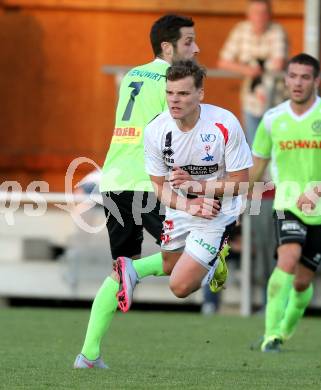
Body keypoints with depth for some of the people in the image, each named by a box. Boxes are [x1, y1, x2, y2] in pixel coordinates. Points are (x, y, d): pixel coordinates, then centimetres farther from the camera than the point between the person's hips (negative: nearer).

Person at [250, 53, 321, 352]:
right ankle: (272, 333, -24)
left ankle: (287, 328, 34)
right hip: (288, 202, 0)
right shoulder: (273, 120, 2)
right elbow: (257, 165, 15)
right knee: (288, 259, -26)